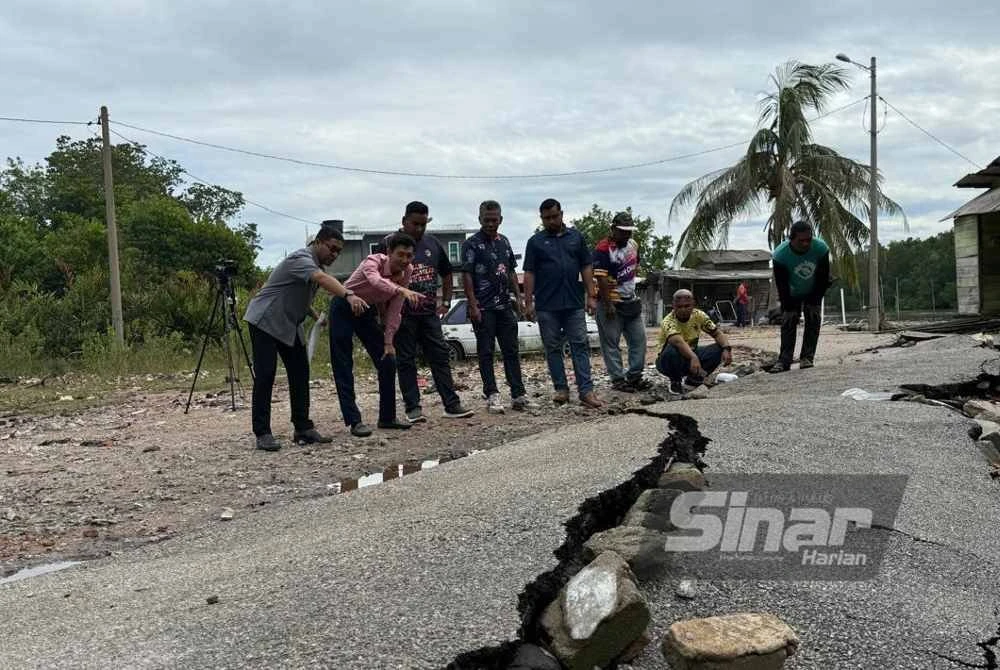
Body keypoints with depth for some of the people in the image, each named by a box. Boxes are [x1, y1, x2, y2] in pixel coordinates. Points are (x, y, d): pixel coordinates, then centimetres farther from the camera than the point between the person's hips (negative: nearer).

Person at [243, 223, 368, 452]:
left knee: (300, 374, 4)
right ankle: (262, 433, -6)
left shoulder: (316, 264, 10)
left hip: (289, 325, 10)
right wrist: (348, 295, -56)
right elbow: (323, 279, -41)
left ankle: (303, 428, 9)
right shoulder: (301, 259, -20)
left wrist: (315, 315, 5)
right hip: (265, 321, -10)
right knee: (265, 376, -10)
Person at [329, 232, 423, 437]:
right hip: (343, 308, -6)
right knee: (343, 366, -9)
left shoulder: (405, 272, -12)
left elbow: (394, 309, -8)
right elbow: (376, 281, -53)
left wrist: (388, 341, -12)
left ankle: (387, 417, 13)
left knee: (388, 362, 1)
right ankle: (354, 421, -4)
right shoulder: (373, 261, -29)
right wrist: (403, 290, -71)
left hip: (368, 311, 6)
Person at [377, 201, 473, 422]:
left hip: (429, 313, 4)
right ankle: (413, 407, 9)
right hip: (402, 314, -4)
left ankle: (452, 404, 7)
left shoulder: (432, 243, 11)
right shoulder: (389, 243, -4)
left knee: (440, 356, 4)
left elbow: (446, 273, 21)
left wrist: (446, 302, 12)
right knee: (406, 361, 2)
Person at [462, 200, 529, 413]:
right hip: (483, 308, -6)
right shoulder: (472, 244, -5)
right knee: (486, 352, 1)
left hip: (505, 305, 6)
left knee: (511, 350, 6)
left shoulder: (504, 242, 13)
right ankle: (492, 395, 6)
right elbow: (466, 275, -10)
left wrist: (518, 297, 11)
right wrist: (473, 305, -16)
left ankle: (518, 395, 10)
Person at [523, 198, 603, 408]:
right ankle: (561, 389, 13)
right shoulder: (535, 242, 4)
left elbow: (586, 267, 8)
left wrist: (591, 296, 1)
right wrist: (528, 303, -5)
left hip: (574, 303, 1)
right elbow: (529, 273, 1)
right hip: (547, 306, -1)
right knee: (553, 348, 5)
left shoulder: (576, 237, 9)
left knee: (580, 345, -2)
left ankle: (586, 391, -2)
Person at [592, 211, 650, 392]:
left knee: (639, 339, 9)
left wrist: (631, 290, 14)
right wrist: (608, 305, -22)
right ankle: (617, 379, 8)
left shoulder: (633, 245, 9)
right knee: (611, 342, 1)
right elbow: (601, 278, -20)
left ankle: (634, 376, 18)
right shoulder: (603, 249, -17)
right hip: (611, 303, -8)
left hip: (630, 301, 8)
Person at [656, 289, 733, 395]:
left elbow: (718, 333, -7)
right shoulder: (668, 321, -26)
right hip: (669, 362, -5)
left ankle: (693, 380, 1)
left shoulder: (698, 315, -9)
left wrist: (726, 349, -28)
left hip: (690, 356, 5)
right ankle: (675, 382, -9)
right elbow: (677, 341, -47)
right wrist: (693, 357, -63)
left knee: (719, 349, -17)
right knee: (672, 350, -39)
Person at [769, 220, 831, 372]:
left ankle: (807, 358, -6)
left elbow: (824, 279, -15)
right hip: (791, 295, -1)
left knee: (813, 320, -9)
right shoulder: (779, 255, -32)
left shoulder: (821, 249, -28)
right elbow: (781, 286, -23)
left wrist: (814, 301, -15)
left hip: (813, 292, 1)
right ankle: (784, 361, -9)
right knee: (788, 322, -8)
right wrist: (790, 310, -23)